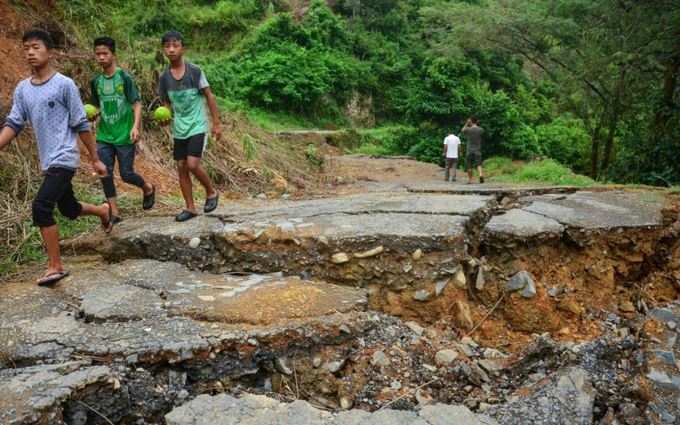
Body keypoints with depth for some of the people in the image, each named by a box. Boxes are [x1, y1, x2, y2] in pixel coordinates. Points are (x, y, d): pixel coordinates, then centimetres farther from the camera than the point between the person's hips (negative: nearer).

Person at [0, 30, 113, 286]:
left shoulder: (64, 85, -9)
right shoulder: (22, 89, 8)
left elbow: (81, 125, -7)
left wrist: (95, 159, -4)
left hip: (63, 159, -7)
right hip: (48, 161, 7)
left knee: (41, 207, -17)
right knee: (69, 210, 18)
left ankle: (55, 266, -6)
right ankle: (104, 210, 49)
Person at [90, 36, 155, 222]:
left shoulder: (125, 78, -6)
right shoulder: (96, 82, 8)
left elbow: (137, 104, -10)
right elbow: (97, 107, 19)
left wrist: (135, 126, -23)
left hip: (124, 136, -4)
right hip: (104, 136, 5)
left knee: (126, 174, -1)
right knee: (105, 173, -4)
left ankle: (148, 188, 30)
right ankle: (114, 212, 5)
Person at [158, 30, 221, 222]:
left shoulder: (194, 71, -9)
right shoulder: (164, 77, 3)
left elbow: (209, 97, -4)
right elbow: (166, 103, 12)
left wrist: (216, 123, -5)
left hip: (197, 126, -5)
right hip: (179, 129, 5)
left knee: (192, 165, -15)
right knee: (181, 167, 5)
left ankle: (211, 192, 11)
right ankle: (190, 207, 15)